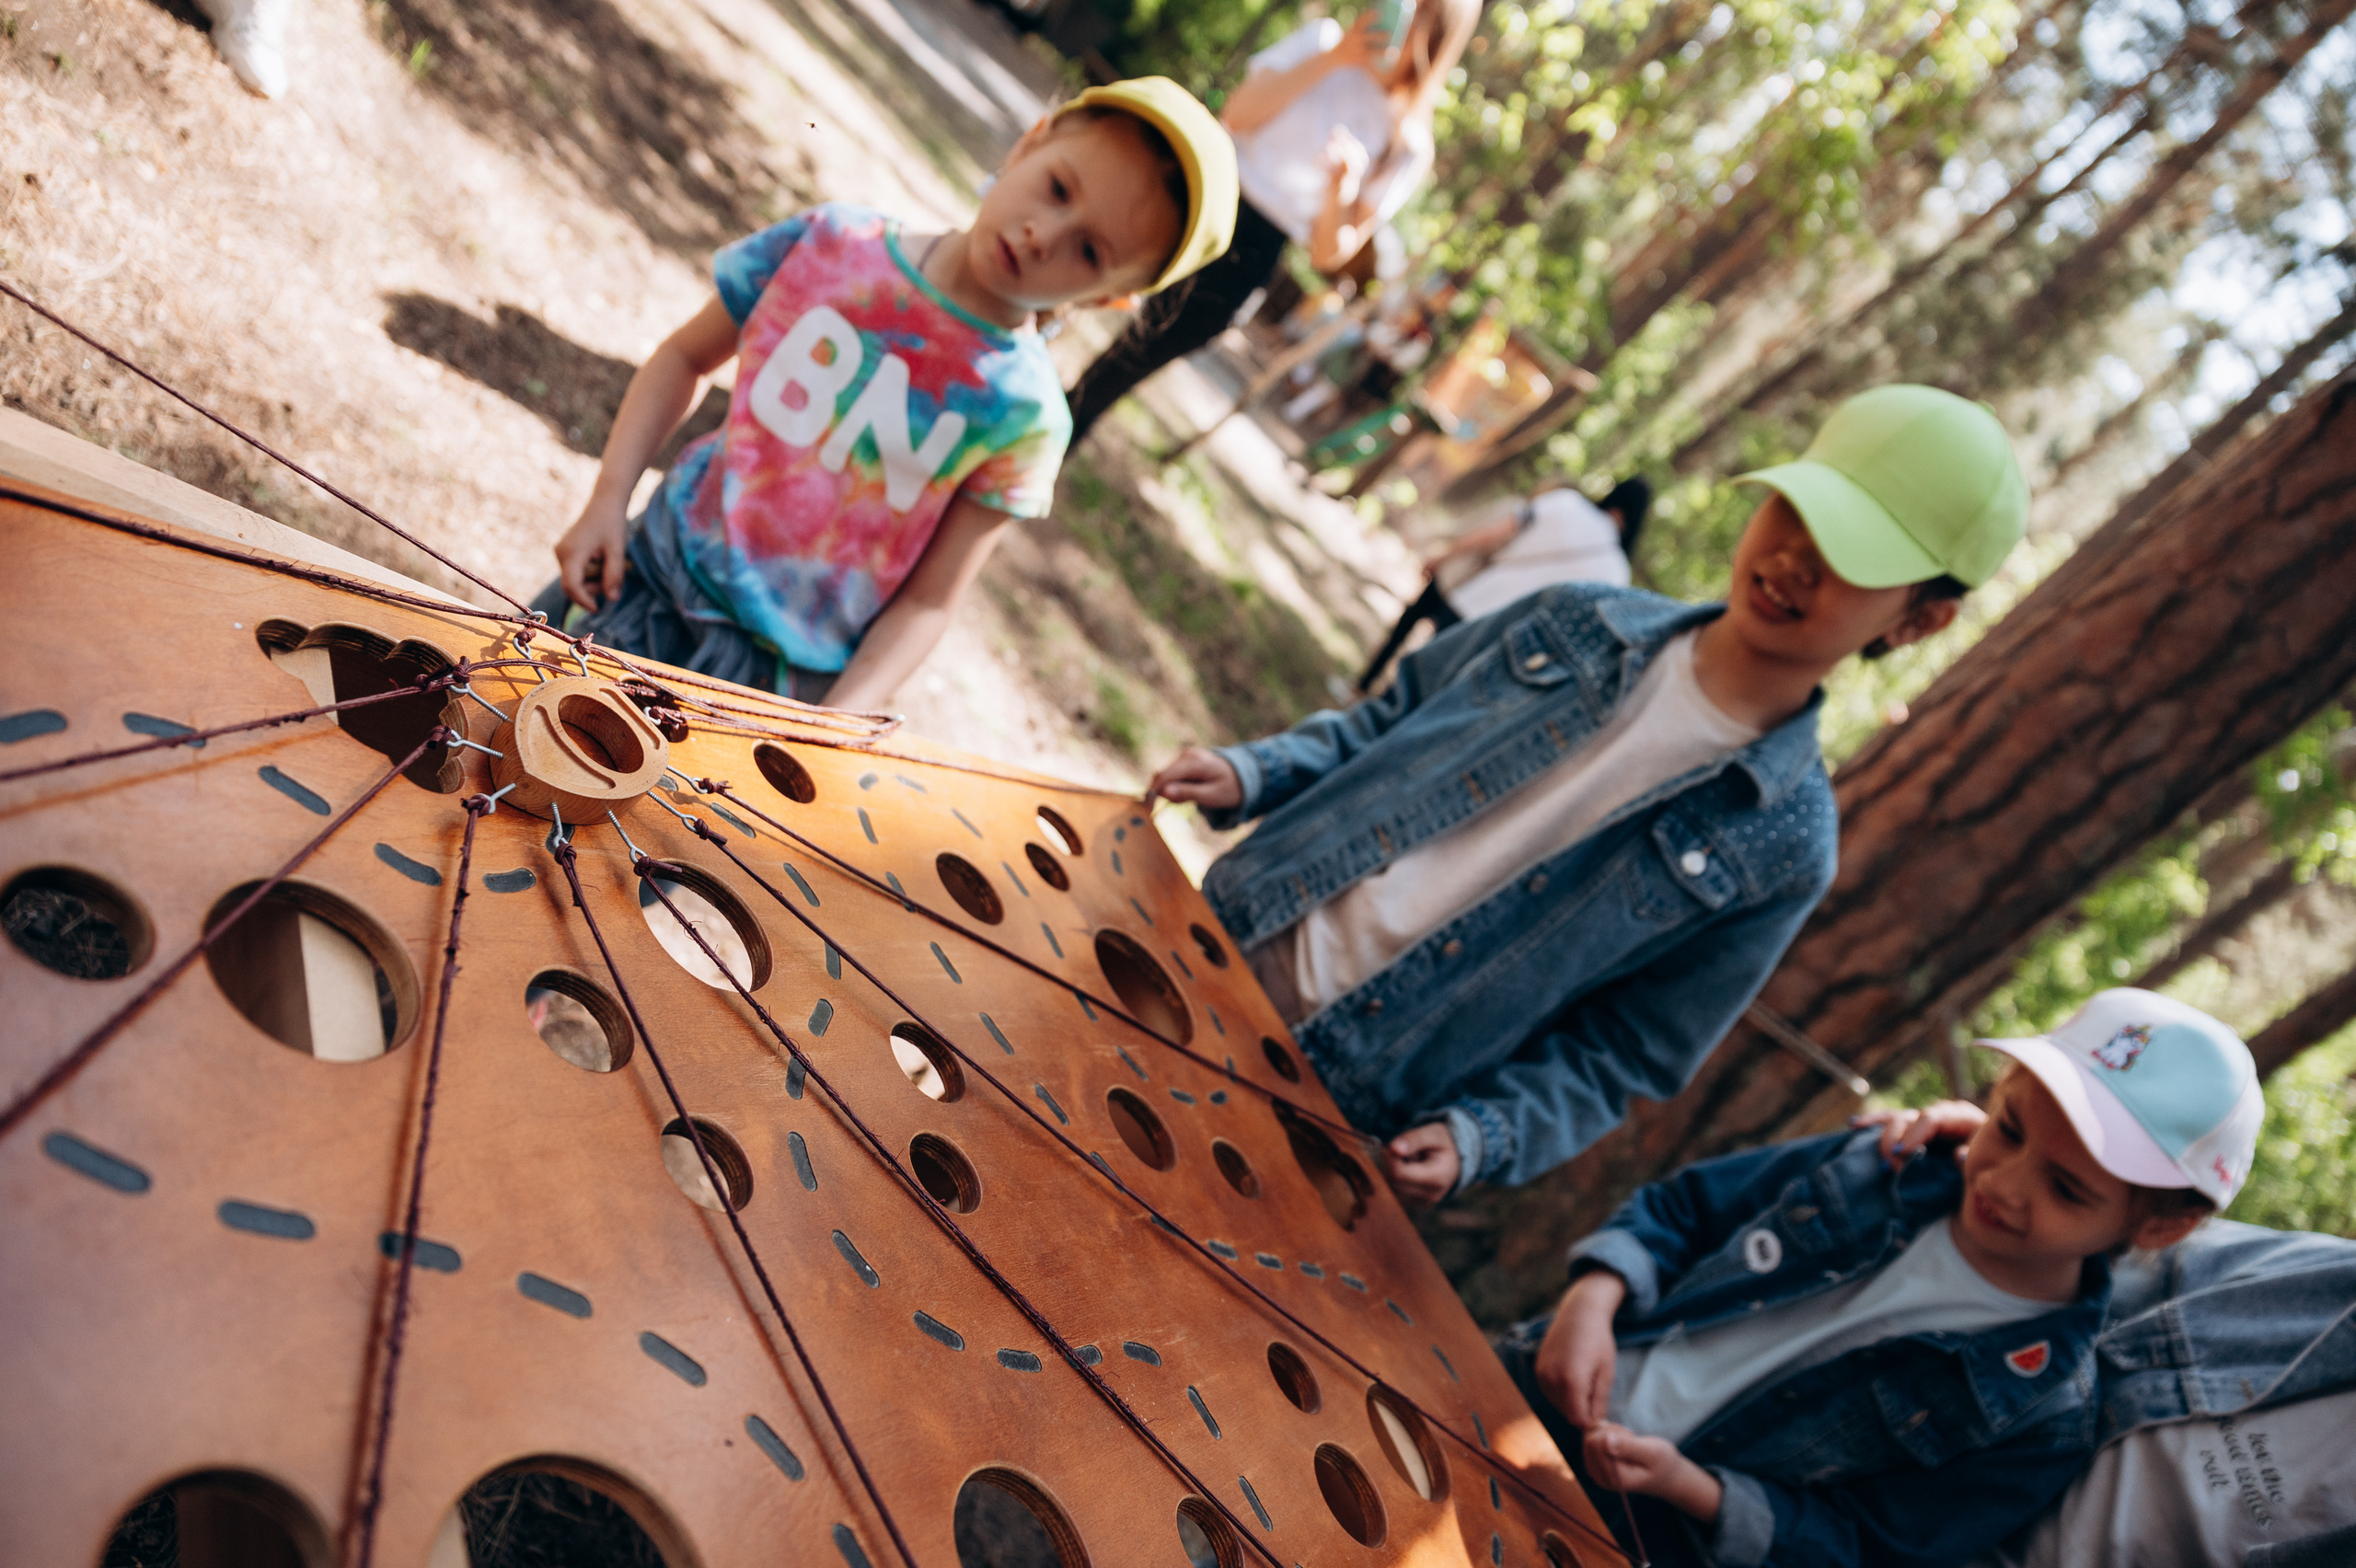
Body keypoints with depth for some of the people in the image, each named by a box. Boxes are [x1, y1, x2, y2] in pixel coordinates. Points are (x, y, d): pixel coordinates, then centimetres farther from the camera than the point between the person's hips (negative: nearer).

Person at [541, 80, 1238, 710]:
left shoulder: (1023, 416, -13)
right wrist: (609, 498, -5)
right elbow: (688, 355, 6)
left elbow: (926, 601, -9)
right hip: (651, 574, 3)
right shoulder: (836, 240, -7)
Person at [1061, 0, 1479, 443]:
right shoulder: (1324, 38, 1)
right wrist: (1329, 59, -18)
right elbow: (1238, 114, -10)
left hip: (1254, 248, -2)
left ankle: (1064, 431, 29)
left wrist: (1341, 188, -27)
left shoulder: (1408, 149, -4)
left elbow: (1329, 254, -6)